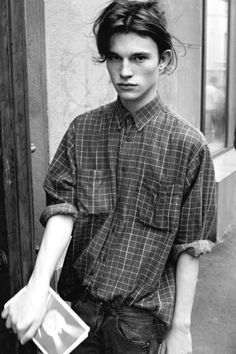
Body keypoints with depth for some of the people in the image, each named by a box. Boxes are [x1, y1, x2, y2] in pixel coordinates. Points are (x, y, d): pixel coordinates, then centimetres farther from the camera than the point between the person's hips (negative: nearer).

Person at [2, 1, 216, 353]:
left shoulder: (188, 145, -12)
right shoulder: (82, 130, -3)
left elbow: (189, 247, -9)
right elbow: (62, 210, -10)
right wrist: (37, 290, -22)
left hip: (142, 314, -2)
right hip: (79, 303, 3)